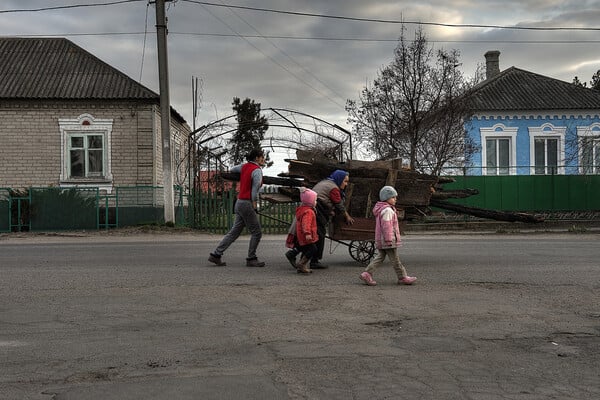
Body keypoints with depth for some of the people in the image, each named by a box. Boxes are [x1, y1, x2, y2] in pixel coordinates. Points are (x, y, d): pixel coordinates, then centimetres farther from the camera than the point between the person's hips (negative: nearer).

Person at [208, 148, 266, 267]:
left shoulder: (245, 166, 11)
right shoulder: (257, 170, -12)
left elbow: (232, 170, 29)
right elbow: (255, 190, -19)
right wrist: (254, 206, -10)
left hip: (239, 203, 9)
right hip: (247, 204, -9)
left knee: (234, 232, 10)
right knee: (257, 232, 1)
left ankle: (216, 255, 9)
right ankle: (251, 259, 7)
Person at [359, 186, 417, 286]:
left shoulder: (381, 209, 17)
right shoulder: (387, 210, -17)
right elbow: (387, 226, -22)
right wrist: (389, 239, -23)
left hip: (380, 240, 10)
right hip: (387, 240, -10)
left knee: (380, 257, 10)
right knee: (395, 259, 1)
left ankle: (367, 274, 3)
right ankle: (402, 277, 10)